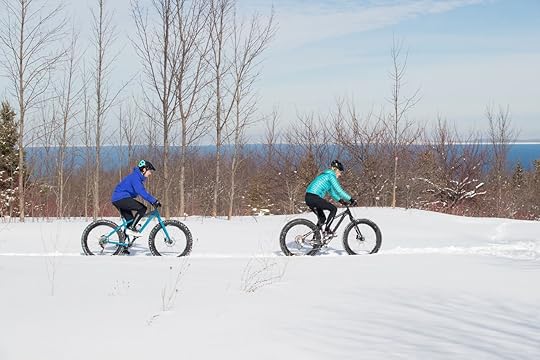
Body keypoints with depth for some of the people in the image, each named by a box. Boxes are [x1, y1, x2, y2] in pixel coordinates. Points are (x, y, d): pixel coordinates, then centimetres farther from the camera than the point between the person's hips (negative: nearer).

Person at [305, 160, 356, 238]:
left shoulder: (326, 175, 25)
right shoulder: (331, 175, -6)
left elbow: (331, 191, 31)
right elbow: (339, 190, -11)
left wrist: (340, 200, 25)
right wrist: (350, 199, -5)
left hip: (309, 198, 10)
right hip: (314, 197, -10)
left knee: (322, 218, 16)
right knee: (333, 209, -2)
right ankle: (326, 231, -8)